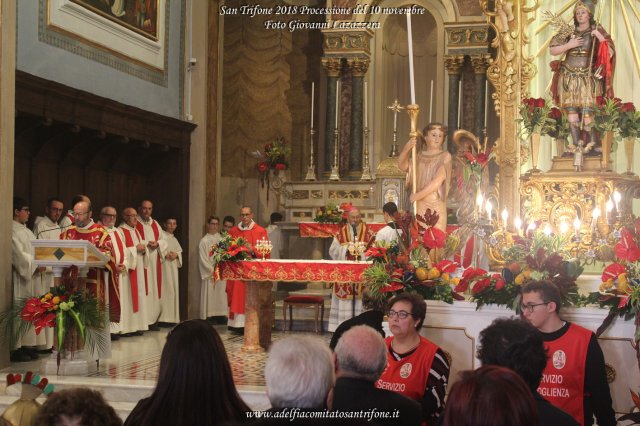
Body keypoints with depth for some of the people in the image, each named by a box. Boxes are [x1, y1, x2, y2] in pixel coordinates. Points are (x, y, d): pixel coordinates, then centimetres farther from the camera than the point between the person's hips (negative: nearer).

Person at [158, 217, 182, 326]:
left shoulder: (174, 239, 20)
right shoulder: (161, 236, -5)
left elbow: (180, 251, 18)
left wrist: (176, 254, -2)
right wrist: (166, 254, -21)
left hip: (173, 267, 8)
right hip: (164, 267, -8)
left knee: (174, 290, 7)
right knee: (166, 290, -12)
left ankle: (172, 317, 11)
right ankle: (164, 318, -11)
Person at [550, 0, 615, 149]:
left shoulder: (596, 31, 5)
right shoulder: (569, 32, 9)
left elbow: (610, 52, -4)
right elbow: (552, 50, 5)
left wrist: (599, 36, -14)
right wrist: (569, 45, -8)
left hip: (588, 80, -2)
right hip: (569, 79, 2)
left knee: (588, 114, -12)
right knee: (572, 114, -2)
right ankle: (576, 146, 6)